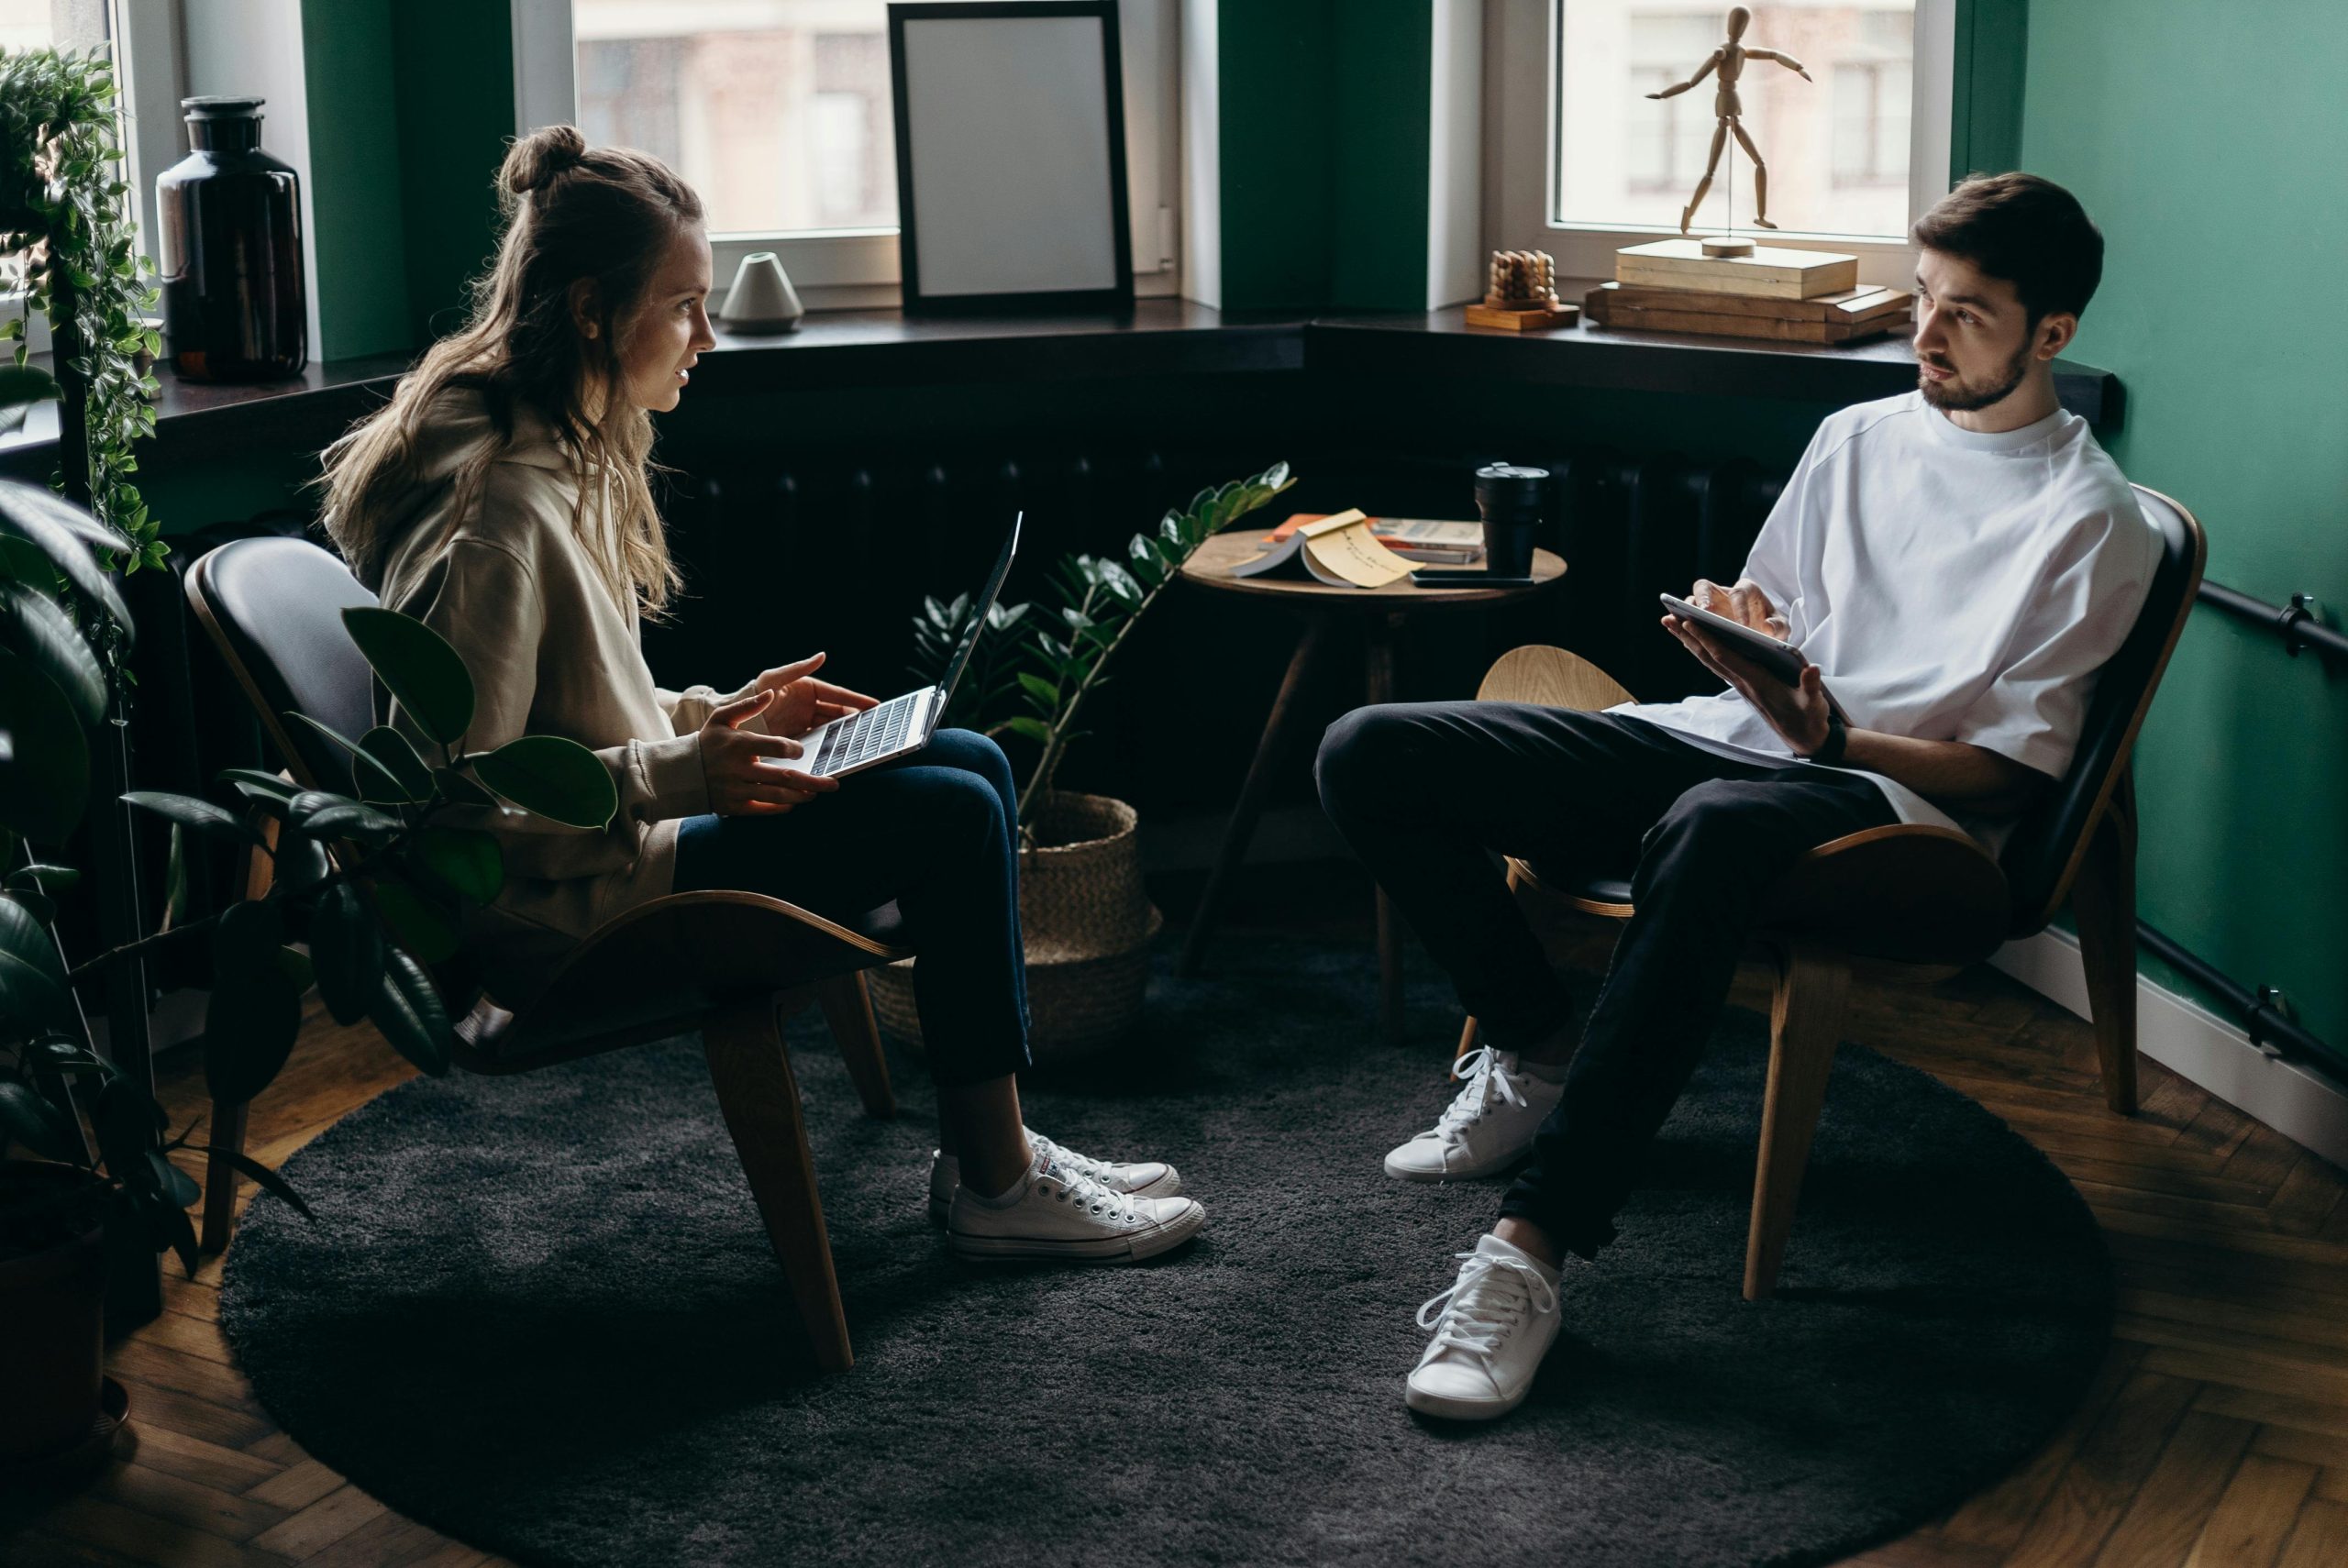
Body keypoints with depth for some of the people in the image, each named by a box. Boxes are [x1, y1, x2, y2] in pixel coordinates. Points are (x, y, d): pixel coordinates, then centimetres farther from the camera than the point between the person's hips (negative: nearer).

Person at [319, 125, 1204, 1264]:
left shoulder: (571, 455, 8)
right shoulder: (499, 509, -24)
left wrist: (723, 715, 7)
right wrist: (684, 775, -26)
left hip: (608, 835, 11)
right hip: (554, 914, -11)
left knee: (974, 765, 7)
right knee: (948, 820, -15)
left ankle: (986, 1151, 10)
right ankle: (997, 1191, -1)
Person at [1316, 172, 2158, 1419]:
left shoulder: (2093, 524, 0)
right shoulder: (1857, 438, 20)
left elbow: (2014, 771, -5)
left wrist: (1832, 738, -21)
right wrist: (1729, 626, 0)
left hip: (1894, 795, -7)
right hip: (1720, 736, 7)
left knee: (1710, 831, -46)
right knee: (1368, 756, -11)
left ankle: (1533, 1245, -46)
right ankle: (1533, 1053, 7)